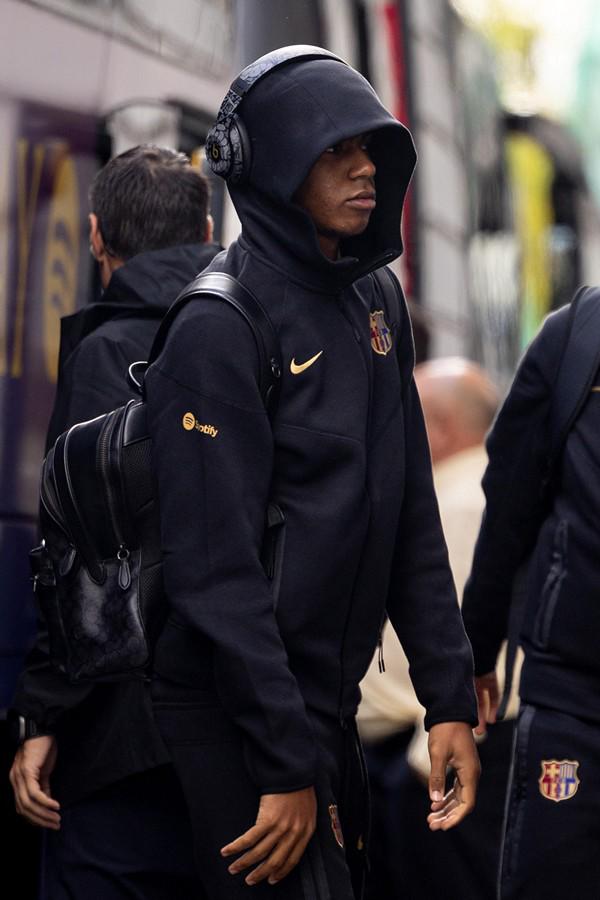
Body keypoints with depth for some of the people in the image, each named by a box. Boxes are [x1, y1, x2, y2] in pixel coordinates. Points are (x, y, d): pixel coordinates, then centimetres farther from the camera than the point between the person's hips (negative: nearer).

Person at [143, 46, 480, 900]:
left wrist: (450, 698, 5)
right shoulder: (220, 327, -16)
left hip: (332, 702, 8)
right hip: (237, 713, -8)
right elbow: (215, 566, -20)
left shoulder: (374, 301, 7)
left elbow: (412, 518, 10)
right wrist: (284, 765, -22)